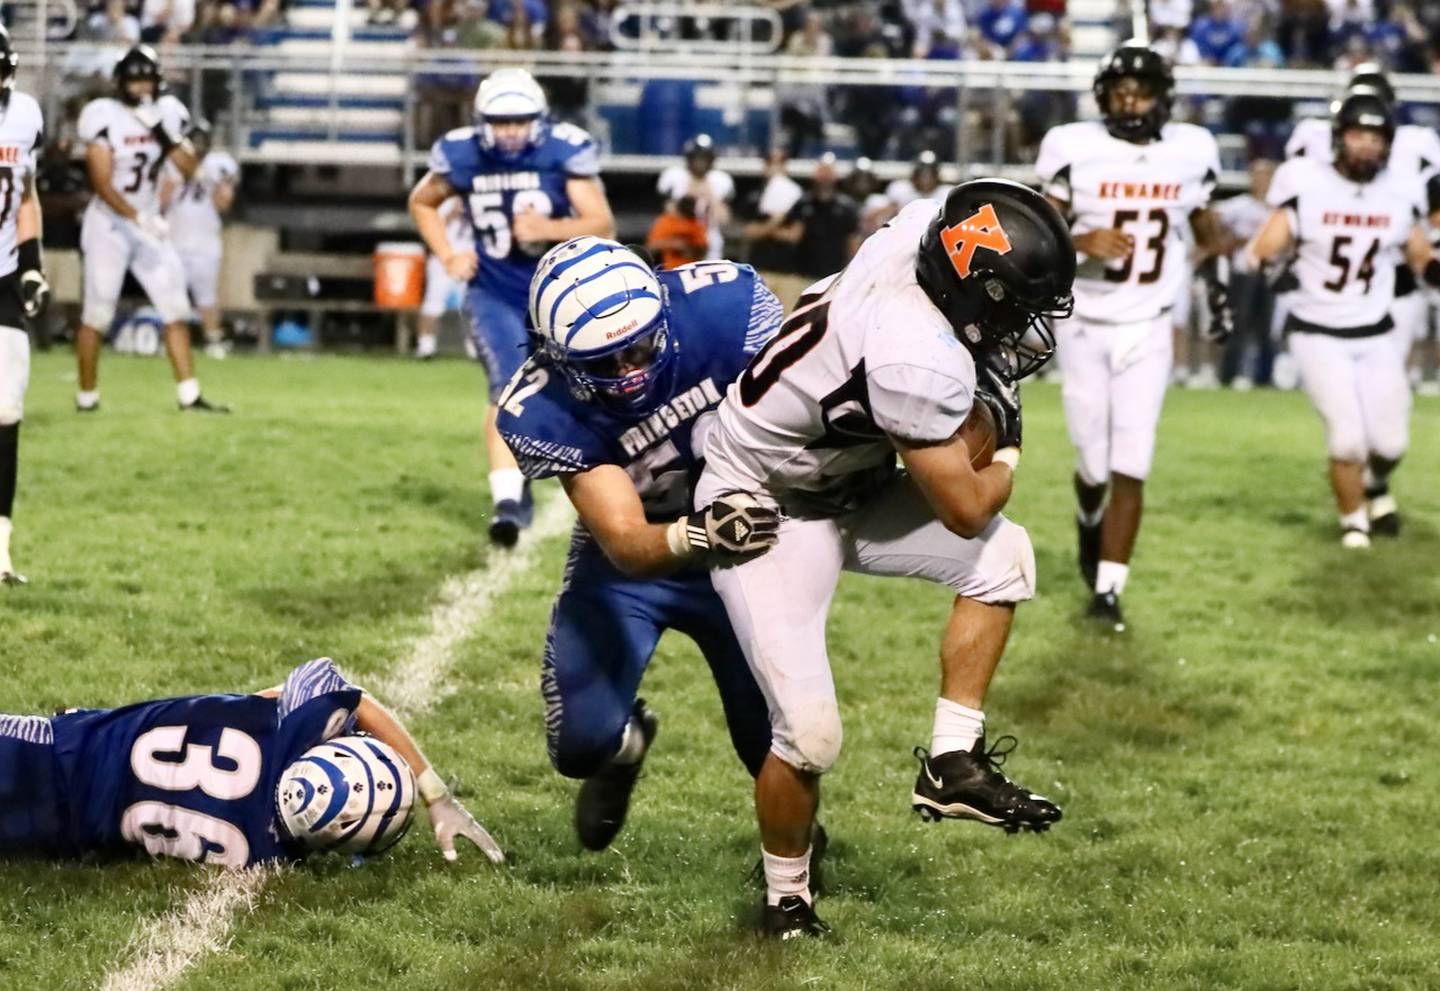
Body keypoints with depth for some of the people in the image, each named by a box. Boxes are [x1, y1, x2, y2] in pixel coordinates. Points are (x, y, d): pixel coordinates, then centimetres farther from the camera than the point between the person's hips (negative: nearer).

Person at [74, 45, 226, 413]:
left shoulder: (164, 116, 2)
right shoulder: (106, 118, -14)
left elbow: (190, 169, -1)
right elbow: (102, 182, -19)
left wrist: (169, 136, -17)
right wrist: (137, 218, -29)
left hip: (148, 222, 5)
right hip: (109, 224, -5)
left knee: (176, 307, 0)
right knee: (97, 313, 0)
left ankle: (189, 393, 2)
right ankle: (87, 395, 13)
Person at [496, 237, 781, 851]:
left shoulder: (722, 303, -29)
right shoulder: (545, 412, -29)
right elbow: (627, 546, -32)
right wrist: (698, 536, -53)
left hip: (748, 544, 0)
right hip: (631, 558, 0)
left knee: (774, 736, -6)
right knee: (580, 746, -3)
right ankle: (622, 743, 37)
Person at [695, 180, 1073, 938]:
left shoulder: (923, 225, -15)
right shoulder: (918, 362, -37)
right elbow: (964, 509, -21)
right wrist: (1006, 456, -2)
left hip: (844, 483, 9)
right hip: (768, 512, -9)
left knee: (1003, 559, 4)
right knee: (808, 734, -11)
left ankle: (952, 763, 9)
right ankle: (785, 904, 12)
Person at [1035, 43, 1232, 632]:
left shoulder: (1189, 152, -1)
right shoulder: (1076, 151, -10)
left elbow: (1206, 227, 16)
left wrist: (1218, 288, 8)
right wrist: (1082, 243, -24)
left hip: (1147, 330, 1)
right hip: (1085, 327, -1)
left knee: (1131, 467, -7)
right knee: (1095, 466, 5)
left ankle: (1108, 590, -1)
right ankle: (1090, 519, 41)